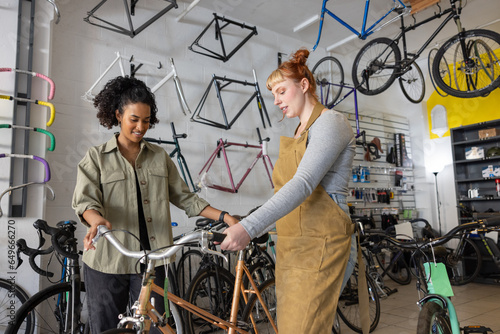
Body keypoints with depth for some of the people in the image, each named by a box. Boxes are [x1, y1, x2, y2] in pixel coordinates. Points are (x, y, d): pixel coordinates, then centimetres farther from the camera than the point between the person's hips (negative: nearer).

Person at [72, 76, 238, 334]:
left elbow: (184, 198, 8)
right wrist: (98, 221, -35)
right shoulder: (96, 157, 2)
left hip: (150, 261, 2)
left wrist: (223, 216, -3)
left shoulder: (159, 157, 10)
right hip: (108, 262, -2)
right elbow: (85, 200, -11)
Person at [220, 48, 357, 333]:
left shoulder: (330, 122, -7)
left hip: (319, 246, -8)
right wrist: (247, 233, 15)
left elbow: (303, 184, -22)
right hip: (291, 247, 9)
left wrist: (249, 227, -31)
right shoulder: (298, 135, 20)